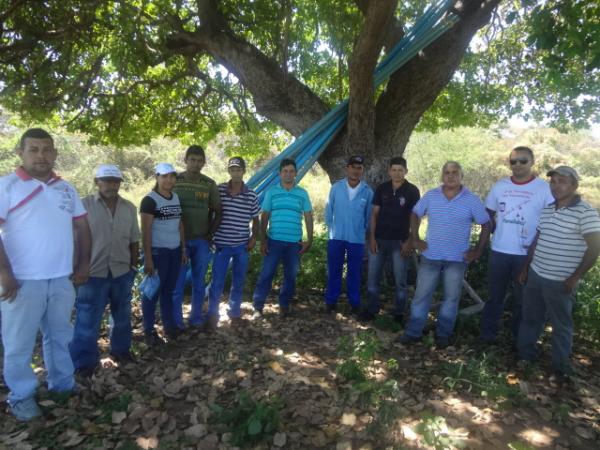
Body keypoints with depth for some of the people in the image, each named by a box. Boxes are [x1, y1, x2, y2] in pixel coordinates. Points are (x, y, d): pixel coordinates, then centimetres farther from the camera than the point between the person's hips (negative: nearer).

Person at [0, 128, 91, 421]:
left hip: (62, 278, 5)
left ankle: (63, 384, 33)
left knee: (60, 336, 17)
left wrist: (83, 263, 8)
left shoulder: (66, 189, 9)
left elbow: (81, 226, 13)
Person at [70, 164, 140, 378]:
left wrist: (134, 266, 10)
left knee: (122, 316, 18)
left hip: (122, 272, 4)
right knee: (87, 320, 5)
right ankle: (84, 362, 22)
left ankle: (120, 349, 37)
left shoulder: (129, 208, 3)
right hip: (93, 273, -4)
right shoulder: (84, 205, -8)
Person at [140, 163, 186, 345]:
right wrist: (148, 258, -18)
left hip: (174, 251, 6)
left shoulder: (176, 197, 9)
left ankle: (169, 325, 27)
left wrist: (183, 249, 12)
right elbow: (145, 231, -14)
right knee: (153, 291, 5)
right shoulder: (150, 200, -12)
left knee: (169, 290, 15)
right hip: (158, 252, -6)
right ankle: (149, 331, 17)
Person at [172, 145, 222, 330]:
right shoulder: (175, 181, -2)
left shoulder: (210, 184, 2)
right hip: (179, 240, -1)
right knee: (177, 283, 4)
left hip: (201, 241, 2)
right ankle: (176, 321, 16)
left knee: (199, 282, 11)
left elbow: (217, 211, 7)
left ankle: (196, 318, 25)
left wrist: (210, 234, 0)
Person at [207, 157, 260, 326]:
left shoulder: (251, 195, -1)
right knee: (217, 281, 3)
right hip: (222, 244, -1)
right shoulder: (219, 190, -3)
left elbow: (255, 219, 9)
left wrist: (254, 238, -2)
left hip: (242, 245, 1)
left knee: (238, 281, 11)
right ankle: (212, 313, 20)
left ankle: (234, 313, 27)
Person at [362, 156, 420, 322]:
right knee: (373, 277, 7)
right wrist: (372, 238, -2)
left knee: (400, 280, 6)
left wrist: (409, 241, -9)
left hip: (399, 242, -2)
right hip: (379, 240, 2)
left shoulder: (412, 191, -4)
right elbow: (374, 214, 5)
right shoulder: (381, 189, 3)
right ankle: (372, 309, 21)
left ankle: (399, 313, 21)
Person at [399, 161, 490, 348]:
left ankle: (443, 333, 27)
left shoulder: (472, 200, -5)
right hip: (430, 256, 1)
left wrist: (478, 250, -5)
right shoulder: (430, 196, -1)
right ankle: (413, 332, 18)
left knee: (451, 298, 11)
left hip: (457, 258, 0)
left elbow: (486, 224, 1)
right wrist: (415, 239, 2)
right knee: (421, 295, 6)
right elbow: (415, 214, 10)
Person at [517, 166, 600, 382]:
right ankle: (525, 356, 33)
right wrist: (526, 267, 15)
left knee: (561, 325, 9)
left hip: (560, 282, -6)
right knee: (530, 318, 17)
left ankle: (561, 367, 26)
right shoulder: (546, 210, 7)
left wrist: (575, 277, -15)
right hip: (536, 275, 6)